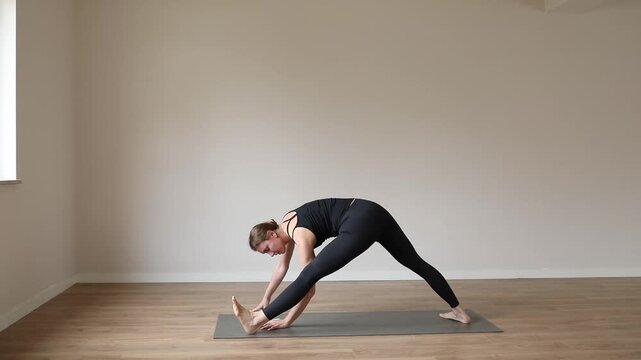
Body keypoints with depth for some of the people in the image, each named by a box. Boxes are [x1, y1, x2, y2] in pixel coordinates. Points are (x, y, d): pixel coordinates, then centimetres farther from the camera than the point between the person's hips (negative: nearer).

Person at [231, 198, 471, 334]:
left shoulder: (301, 237, -9)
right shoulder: (286, 224, 15)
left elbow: (309, 284, -6)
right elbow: (282, 266, 29)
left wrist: (287, 321, 1)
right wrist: (265, 299, 33)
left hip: (361, 223, -11)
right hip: (374, 213, 11)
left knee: (310, 274, -15)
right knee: (416, 263, 17)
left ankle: (256, 322, -16)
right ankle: (458, 311, 28)